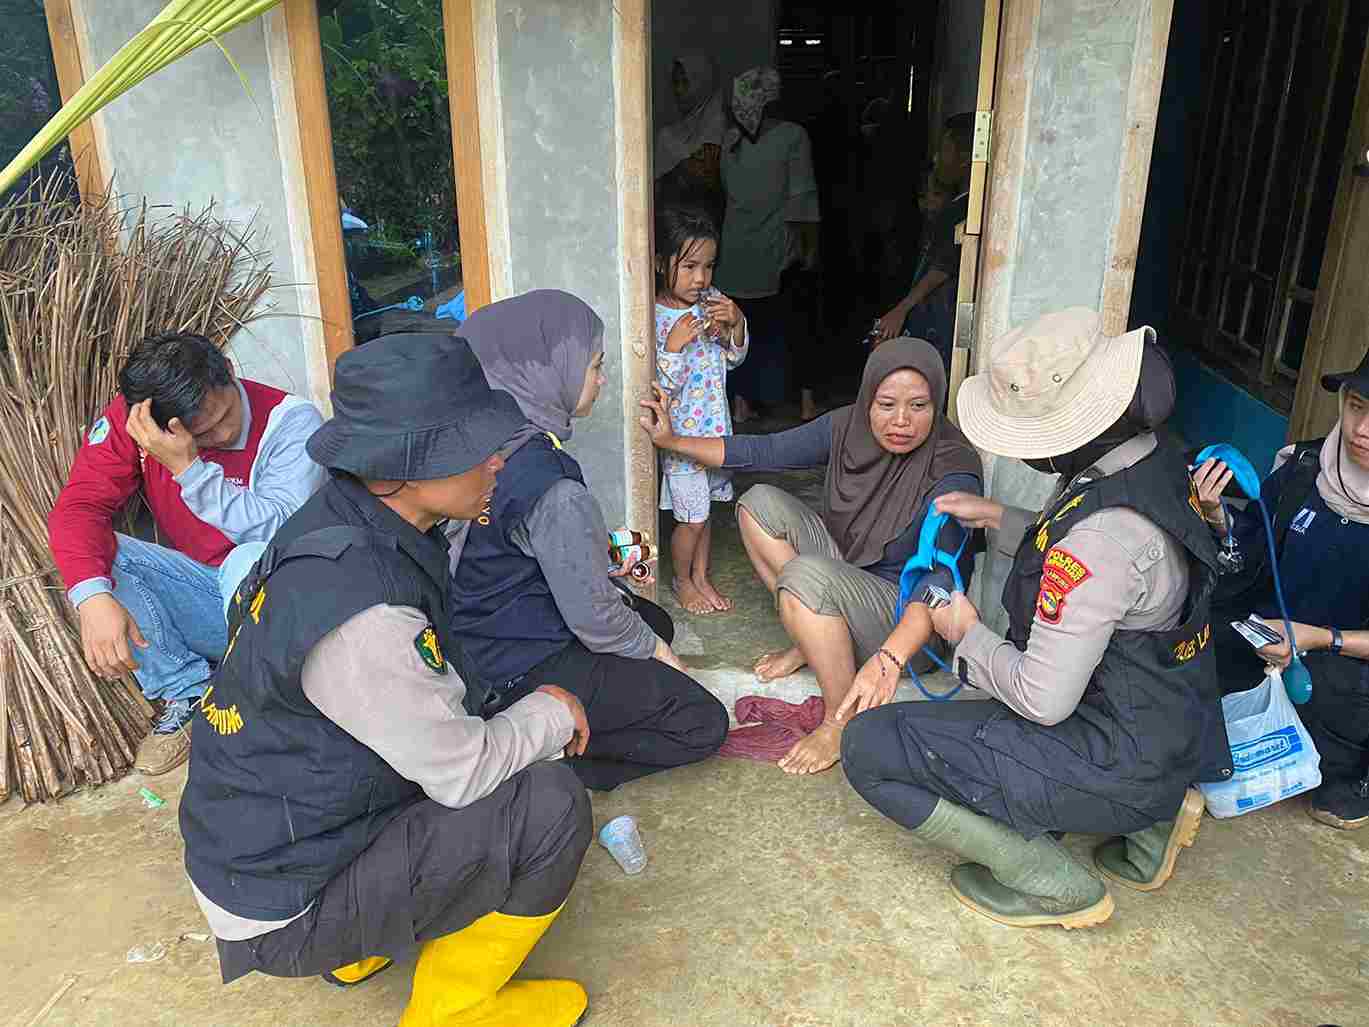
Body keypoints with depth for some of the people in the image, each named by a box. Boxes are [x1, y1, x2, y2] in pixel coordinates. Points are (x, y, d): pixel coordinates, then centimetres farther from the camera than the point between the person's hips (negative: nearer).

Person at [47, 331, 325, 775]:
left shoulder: (292, 420, -19)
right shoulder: (130, 418, -9)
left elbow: (282, 531, -29)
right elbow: (76, 508, -18)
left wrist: (188, 467, -34)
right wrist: (92, 597, -35)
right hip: (197, 600, 4)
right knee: (95, 551, -18)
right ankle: (187, 694, -8)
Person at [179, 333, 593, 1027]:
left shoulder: (339, 524, -5)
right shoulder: (356, 617, -34)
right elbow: (462, 773, -24)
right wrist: (551, 713, -7)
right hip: (283, 907, -9)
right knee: (548, 805, -19)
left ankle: (359, 948, 22)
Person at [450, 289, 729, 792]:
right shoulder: (552, 489, -28)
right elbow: (592, 617, -20)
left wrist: (604, 566, 13)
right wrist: (655, 650, -1)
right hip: (527, 672, -9)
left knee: (654, 618, 27)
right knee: (703, 724, 2)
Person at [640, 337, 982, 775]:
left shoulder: (952, 472, -27)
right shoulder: (847, 428, -9)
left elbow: (940, 578, -36)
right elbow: (763, 451, -1)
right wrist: (673, 441, -3)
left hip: (912, 621, -7)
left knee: (806, 574, -34)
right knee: (760, 502, -6)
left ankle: (842, 722, -18)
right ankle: (811, 641, 1)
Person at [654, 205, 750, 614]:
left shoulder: (711, 303, -1)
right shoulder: (654, 318, -19)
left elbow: (735, 357, 8)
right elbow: (659, 386, -20)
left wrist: (736, 323, -9)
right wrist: (674, 345, -33)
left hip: (714, 427, 6)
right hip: (680, 433, -6)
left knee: (702, 511, 19)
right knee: (692, 517, 5)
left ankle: (701, 577, 36)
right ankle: (682, 581, 28)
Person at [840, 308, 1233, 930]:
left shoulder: (1104, 530, -31)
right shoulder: (1156, 465, -2)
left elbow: (1043, 699, -26)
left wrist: (968, 635, -8)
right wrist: (1000, 520, 11)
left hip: (1116, 763, -9)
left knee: (869, 747, -11)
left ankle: (1051, 881, -2)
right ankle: (1147, 821, 18)